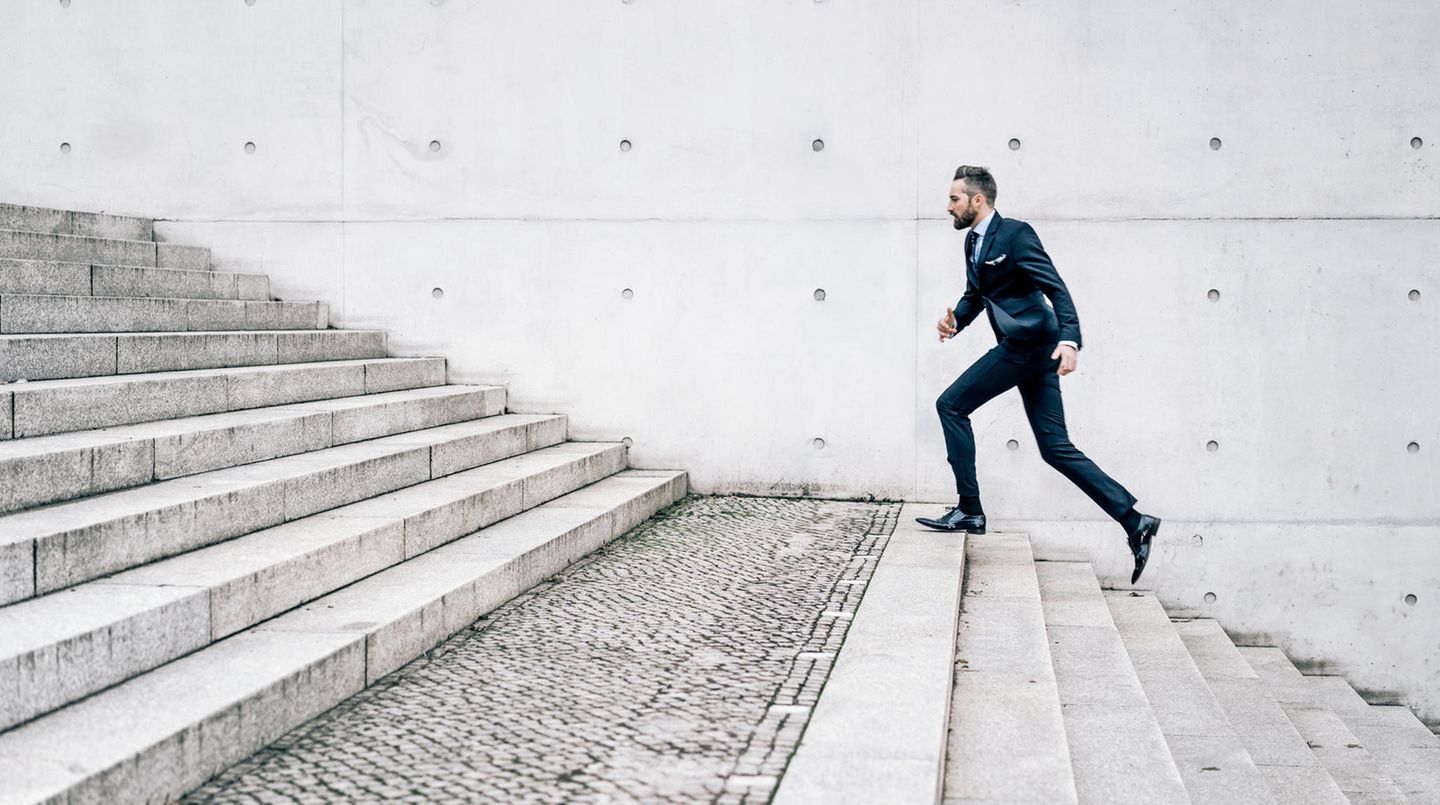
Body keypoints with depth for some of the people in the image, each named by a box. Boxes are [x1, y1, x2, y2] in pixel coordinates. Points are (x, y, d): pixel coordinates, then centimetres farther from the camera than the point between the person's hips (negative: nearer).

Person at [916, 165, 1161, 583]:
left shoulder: (1016, 234, -10)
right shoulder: (973, 241, 17)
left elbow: (1056, 288, -16)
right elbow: (974, 295, 26)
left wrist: (1069, 339, -28)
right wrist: (955, 320, 4)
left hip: (1029, 343, -9)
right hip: (1023, 348, 9)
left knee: (951, 405, -6)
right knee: (1056, 448, 6)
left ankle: (969, 510, -2)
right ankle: (1134, 522, 6)